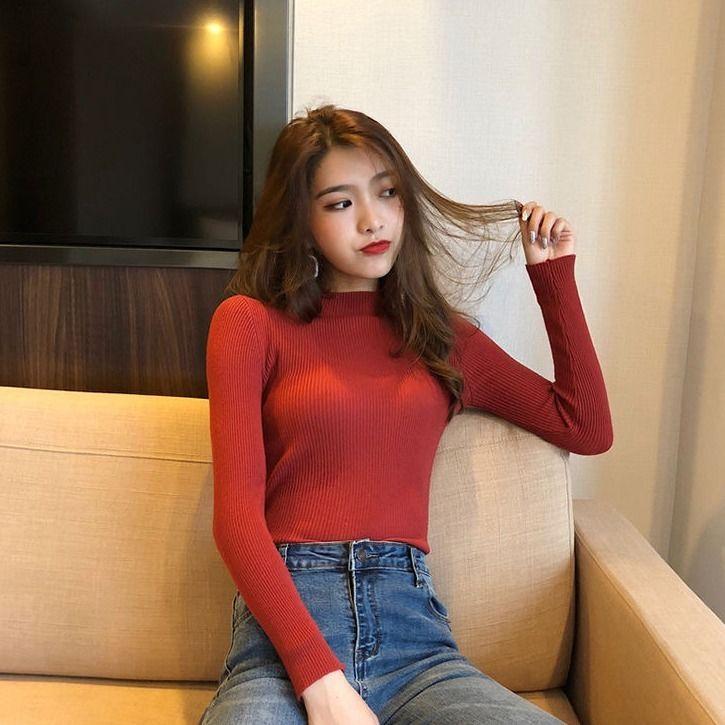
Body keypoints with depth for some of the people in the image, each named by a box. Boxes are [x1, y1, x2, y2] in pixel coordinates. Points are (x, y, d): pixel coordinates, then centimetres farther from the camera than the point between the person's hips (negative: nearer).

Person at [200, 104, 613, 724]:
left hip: (412, 629, 4)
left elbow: (588, 428, 18)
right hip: (283, 630, -4)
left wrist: (553, 273, 18)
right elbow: (236, 515, -4)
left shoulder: (442, 335, 17)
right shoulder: (250, 322, 6)